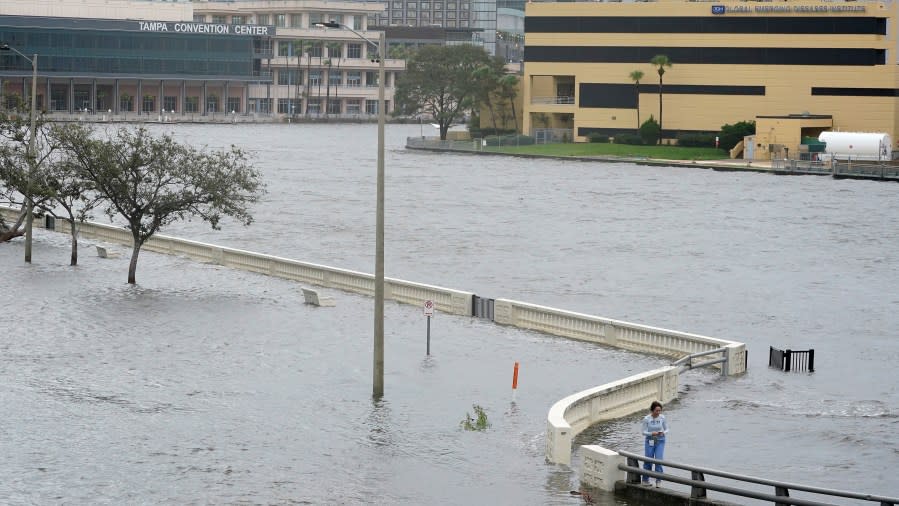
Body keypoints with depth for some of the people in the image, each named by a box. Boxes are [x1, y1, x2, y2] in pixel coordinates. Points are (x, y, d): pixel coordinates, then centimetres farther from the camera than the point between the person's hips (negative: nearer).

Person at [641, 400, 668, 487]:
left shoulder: (662, 418, -7)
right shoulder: (646, 419, -12)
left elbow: (666, 429, 2)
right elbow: (644, 432, -8)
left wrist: (663, 432, -20)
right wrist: (652, 433, -26)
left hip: (660, 441, 0)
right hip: (649, 441, 0)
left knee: (659, 460, -9)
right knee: (648, 461, 5)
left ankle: (659, 481, 0)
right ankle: (645, 480, 22)